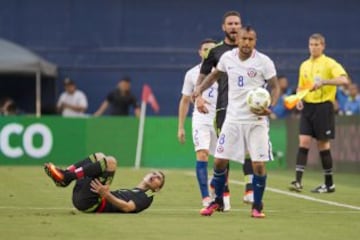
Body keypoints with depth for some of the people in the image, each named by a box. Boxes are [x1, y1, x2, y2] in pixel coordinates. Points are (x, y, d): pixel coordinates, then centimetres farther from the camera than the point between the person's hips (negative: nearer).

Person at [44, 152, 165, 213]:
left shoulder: (146, 197, 10)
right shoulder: (130, 192, 37)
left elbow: (127, 207, -10)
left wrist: (106, 194, -23)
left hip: (92, 204, -8)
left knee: (110, 161, -17)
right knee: (100, 157, 13)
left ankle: (65, 177, -22)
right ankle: (64, 175, -10)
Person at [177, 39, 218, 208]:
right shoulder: (192, 74, 6)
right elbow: (185, 101, 12)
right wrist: (181, 127, 8)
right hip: (201, 119, -1)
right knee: (201, 155, -17)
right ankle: (205, 197, -19)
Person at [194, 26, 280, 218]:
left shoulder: (264, 62, -9)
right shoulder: (227, 57, 1)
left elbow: (275, 87, -4)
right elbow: (215, 74, 21)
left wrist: (270, 107, -21)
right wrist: (200, 88, 5)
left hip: (256, 120, -3)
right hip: (233, 118, 3)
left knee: (258, 164, -7)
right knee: (219, 161, 2)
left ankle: (257, 205, 11)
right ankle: (218, 201, 21)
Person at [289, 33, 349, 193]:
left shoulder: (329, 63, -6)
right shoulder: (304, 65, 13)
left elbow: (344, 79, -21)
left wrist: (324, 81, -31)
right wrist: (299, 99, 4)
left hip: (323, 106, -5)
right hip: (307, 106, 5)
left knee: (323, 144, 1)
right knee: (303, 142, -6)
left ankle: (329, 184, 12)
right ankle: (298, 181, -11)